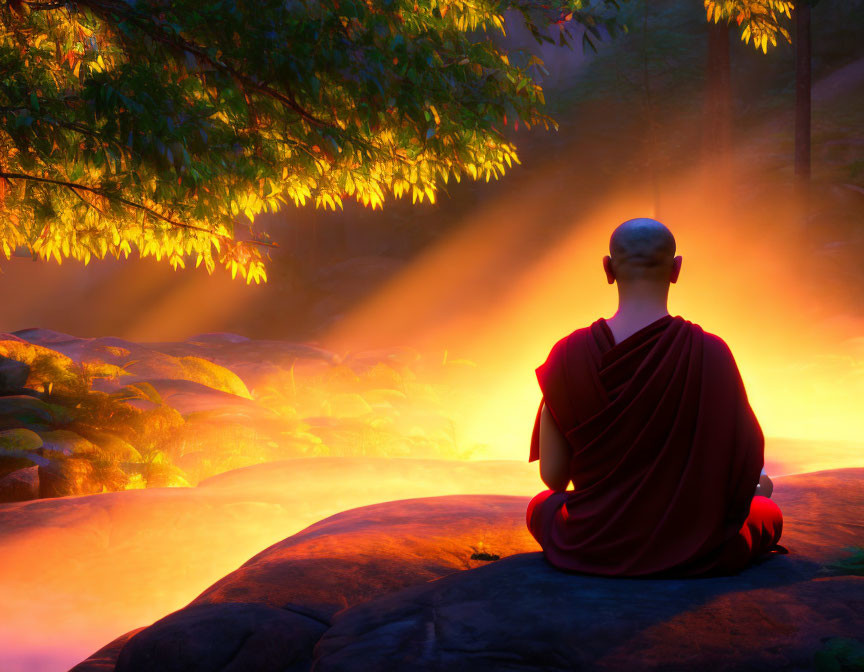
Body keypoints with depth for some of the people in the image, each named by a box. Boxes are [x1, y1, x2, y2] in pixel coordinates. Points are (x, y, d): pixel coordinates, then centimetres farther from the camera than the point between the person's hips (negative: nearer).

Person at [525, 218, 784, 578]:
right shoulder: (708, 354, -18)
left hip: (590, 548, 1)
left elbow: (552, 476, -6)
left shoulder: (568, 354, -13)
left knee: (541, 506, 37)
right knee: (768, 513, 32)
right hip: (693, 554, -1)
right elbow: (746, 466, -11)